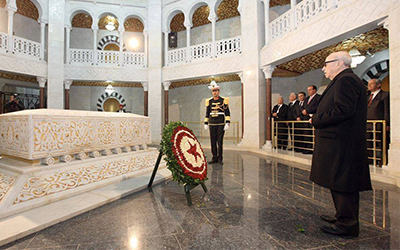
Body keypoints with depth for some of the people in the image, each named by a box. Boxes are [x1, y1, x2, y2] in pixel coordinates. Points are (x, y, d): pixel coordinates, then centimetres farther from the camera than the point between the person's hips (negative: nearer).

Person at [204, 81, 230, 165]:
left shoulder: (224, 100, 0)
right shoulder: (209, 101, 9)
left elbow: (227, 113, -1)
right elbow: (207, 113, 14)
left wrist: (227, 123, -10)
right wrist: (205, 124, 9)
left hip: (221, 124, -3)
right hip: (212, 124, 3)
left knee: (220, 141, -1)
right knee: (213, 141, 4)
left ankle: (220, 158, 9)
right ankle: (214, 158, 14)